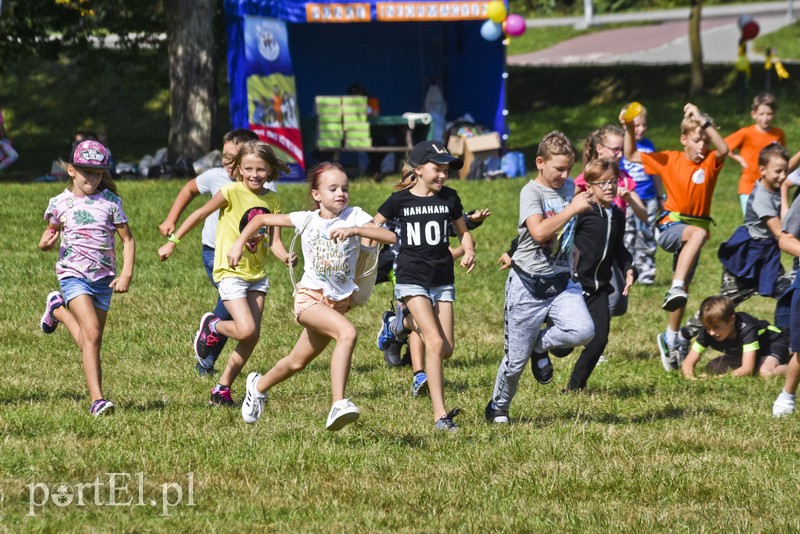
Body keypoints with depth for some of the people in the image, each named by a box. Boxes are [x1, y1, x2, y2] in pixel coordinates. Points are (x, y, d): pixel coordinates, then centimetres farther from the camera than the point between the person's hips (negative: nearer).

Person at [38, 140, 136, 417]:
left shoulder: (110, 202, 0)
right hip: (73, 275, -3)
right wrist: (45, 243, -9)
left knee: (92, 340, 12)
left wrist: (127, 273, -8)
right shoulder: (60, 203, 0)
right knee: (91, 334, -20)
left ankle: (58, 310, 40)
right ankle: (97, 399, -20)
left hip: (103, 277, 3)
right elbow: (50, 233, 16)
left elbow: (127, 240, 4)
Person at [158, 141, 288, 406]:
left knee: (252, 338, 3)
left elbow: (273, 241, 4)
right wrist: (173, 241, -2)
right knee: (246, 330, -20)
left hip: (257, 274, 6)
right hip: (231, 272, -6)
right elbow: (201, 214, -3)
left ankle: (222, 390, 16)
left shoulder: (272, 200, 4)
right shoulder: (232, 192, -11)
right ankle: (212, 326, 12)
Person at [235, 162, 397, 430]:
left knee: (297, 363, 16)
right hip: (309, 297, -3)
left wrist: (355, 230, -31)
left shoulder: (354, 216, -3)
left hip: (338, 302, 3)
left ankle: (259, 385, 46)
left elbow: (391, 237, -19)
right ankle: (338, 405, -37)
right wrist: (238, 244, 2)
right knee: (347, 332, -32)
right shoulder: (307, 219, -1)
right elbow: (261, 219, 11)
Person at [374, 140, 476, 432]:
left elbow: (463, 232, 16)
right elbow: (374, 225, 11)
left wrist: (469, 251, -4)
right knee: (435, 343, -18)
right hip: (412, 279, -4)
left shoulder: (448, 198, 4)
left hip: (442, 280, 4)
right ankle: (440, 416, -17)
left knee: (447, 349, 3)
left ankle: (402, 322, 33)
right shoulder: (400, 200, -4)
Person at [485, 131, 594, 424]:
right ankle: (498, 408, 26)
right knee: (517, 359, 1)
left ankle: (541, 345, 7)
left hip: (561, 282, 5)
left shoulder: (569, 187, 8)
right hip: (528, 286, -5)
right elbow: (539, 232, -30)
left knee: (583, 331, -23)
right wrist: (573, 209, -27)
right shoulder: (531, 192, -13)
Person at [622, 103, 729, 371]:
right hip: (670, 228, -3)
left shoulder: (710, 162, -1)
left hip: (693, 232, 3)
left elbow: (723, 148, -25)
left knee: (683, 289, 9)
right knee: (698, 233, -38)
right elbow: (632, 156, 7)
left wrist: (704, 121, -31)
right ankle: (675, 289, -51)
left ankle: (670, 339, 27)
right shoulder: (669, 160, 1)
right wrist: (629, 129, -7)